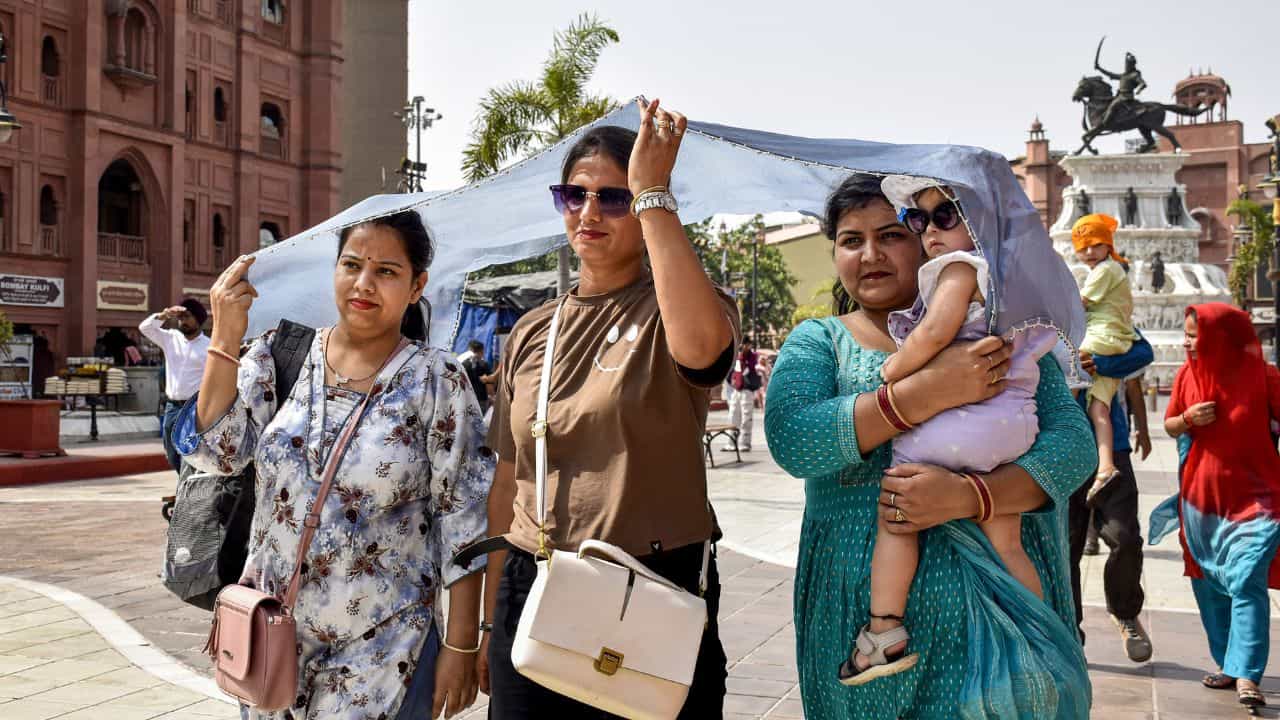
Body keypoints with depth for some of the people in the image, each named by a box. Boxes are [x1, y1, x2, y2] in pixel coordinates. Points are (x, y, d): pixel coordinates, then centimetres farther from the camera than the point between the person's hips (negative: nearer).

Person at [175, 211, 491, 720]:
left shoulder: (438, 382, -9)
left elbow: (464, 521, -8)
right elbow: (214, 451, -7)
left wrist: (461, 646, -9)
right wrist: (226, 341, -16)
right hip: (270, 636, 3)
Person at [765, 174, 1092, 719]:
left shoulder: (995, 334, 4)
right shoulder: (816, 342, 2)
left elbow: (1072, 443, -4)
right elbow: (790, 439, -16)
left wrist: (968, 496, -22)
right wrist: (930, 391, -24)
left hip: (989, 603, 1)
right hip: (864, 612, 0)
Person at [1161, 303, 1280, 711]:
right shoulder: (1187, 375, 1)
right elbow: (1169, 425, 10)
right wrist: (1188, 420, -10)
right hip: (1202, 498, 5)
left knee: (1246, 584, -14)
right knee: (1209, 585, 12)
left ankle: (1246, 676, -14)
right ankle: (1226, 663, 26)